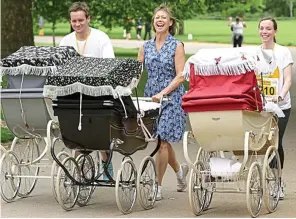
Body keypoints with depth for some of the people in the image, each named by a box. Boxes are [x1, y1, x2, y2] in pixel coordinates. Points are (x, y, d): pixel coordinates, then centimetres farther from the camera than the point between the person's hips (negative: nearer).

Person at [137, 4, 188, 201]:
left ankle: (158, 186, -3)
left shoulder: (177, 46, -3)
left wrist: (163, 93, -19)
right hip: (151, 96, 5)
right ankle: (179, 170, 37)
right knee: (162, 140, 11)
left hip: (171, 97, -5)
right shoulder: (146, 47, 10)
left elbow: (180, 76, -9)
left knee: (163, 140, -9)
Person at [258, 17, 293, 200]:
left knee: (276, 143, -6)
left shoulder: (283, 52, 1)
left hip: (280, 107, -2)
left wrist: (280, 97, -23)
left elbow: (288, 80, -6)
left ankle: (277, 183, 8)